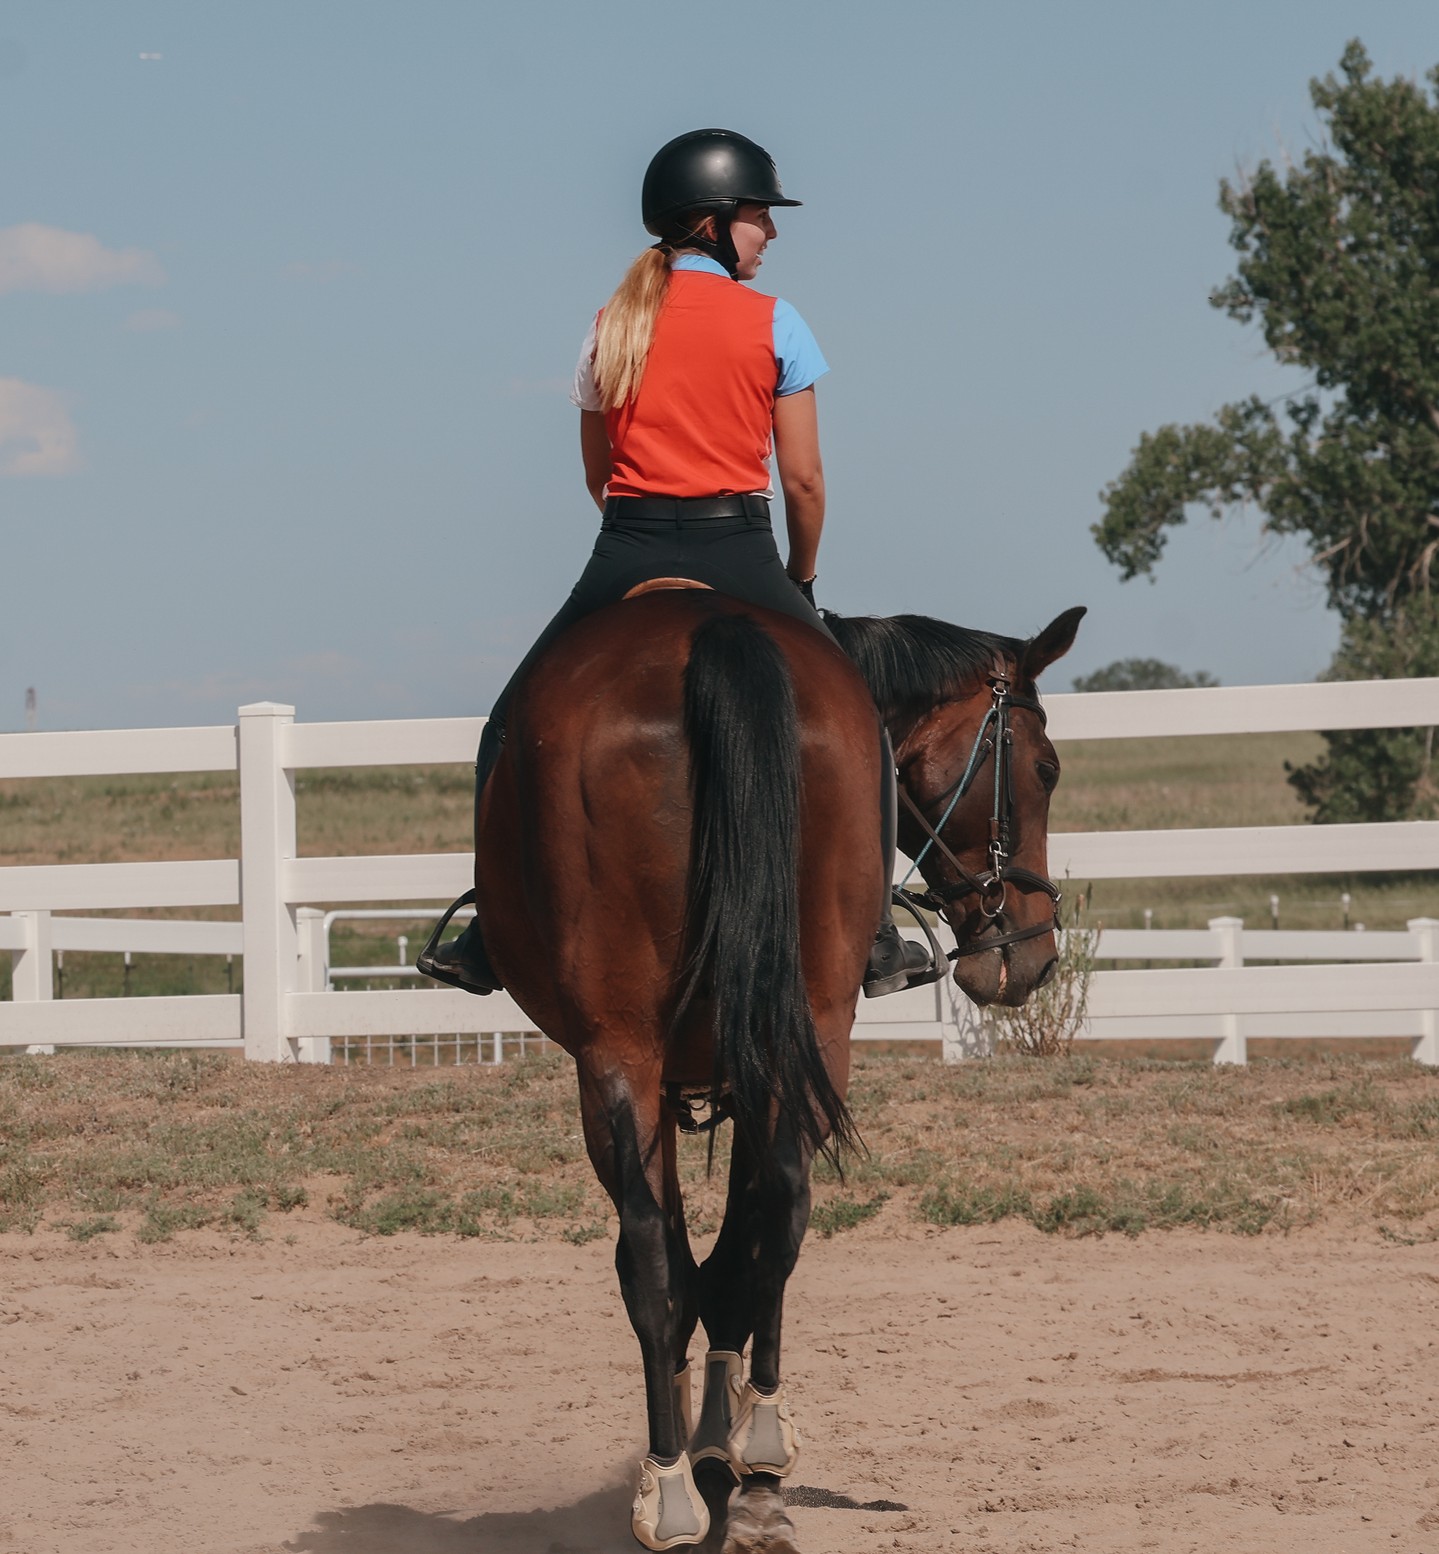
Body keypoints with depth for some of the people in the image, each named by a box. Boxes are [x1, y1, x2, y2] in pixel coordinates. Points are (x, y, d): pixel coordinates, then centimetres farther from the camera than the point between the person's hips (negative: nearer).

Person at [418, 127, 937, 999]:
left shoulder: (612, 327, 7)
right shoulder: (772, 324, -2)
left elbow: (598, 476, 13)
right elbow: (803, 480, -2)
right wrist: (802, 579, 13)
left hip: (627, 560, 2)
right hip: (739, 553, -2)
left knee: (515, 729, 17)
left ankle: (493, 935, 8)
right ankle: (874, 940, 8)